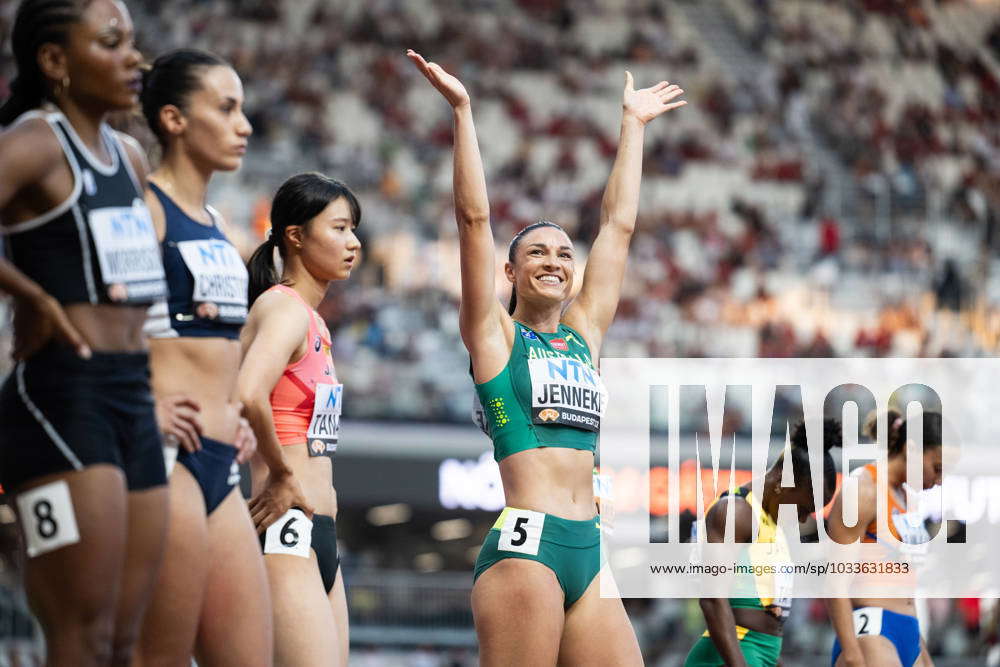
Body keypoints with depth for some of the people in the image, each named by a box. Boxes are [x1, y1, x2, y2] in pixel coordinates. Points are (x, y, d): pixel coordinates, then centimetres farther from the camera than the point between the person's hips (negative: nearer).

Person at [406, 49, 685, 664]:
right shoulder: (495, 333, 7)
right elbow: (474, 217, 0)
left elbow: (618, 223, 25)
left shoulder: (584, 332, 20)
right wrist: (462, 110, -1)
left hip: (589, 550, 6)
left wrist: (634, 124, 30)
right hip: (525, 543, -6)